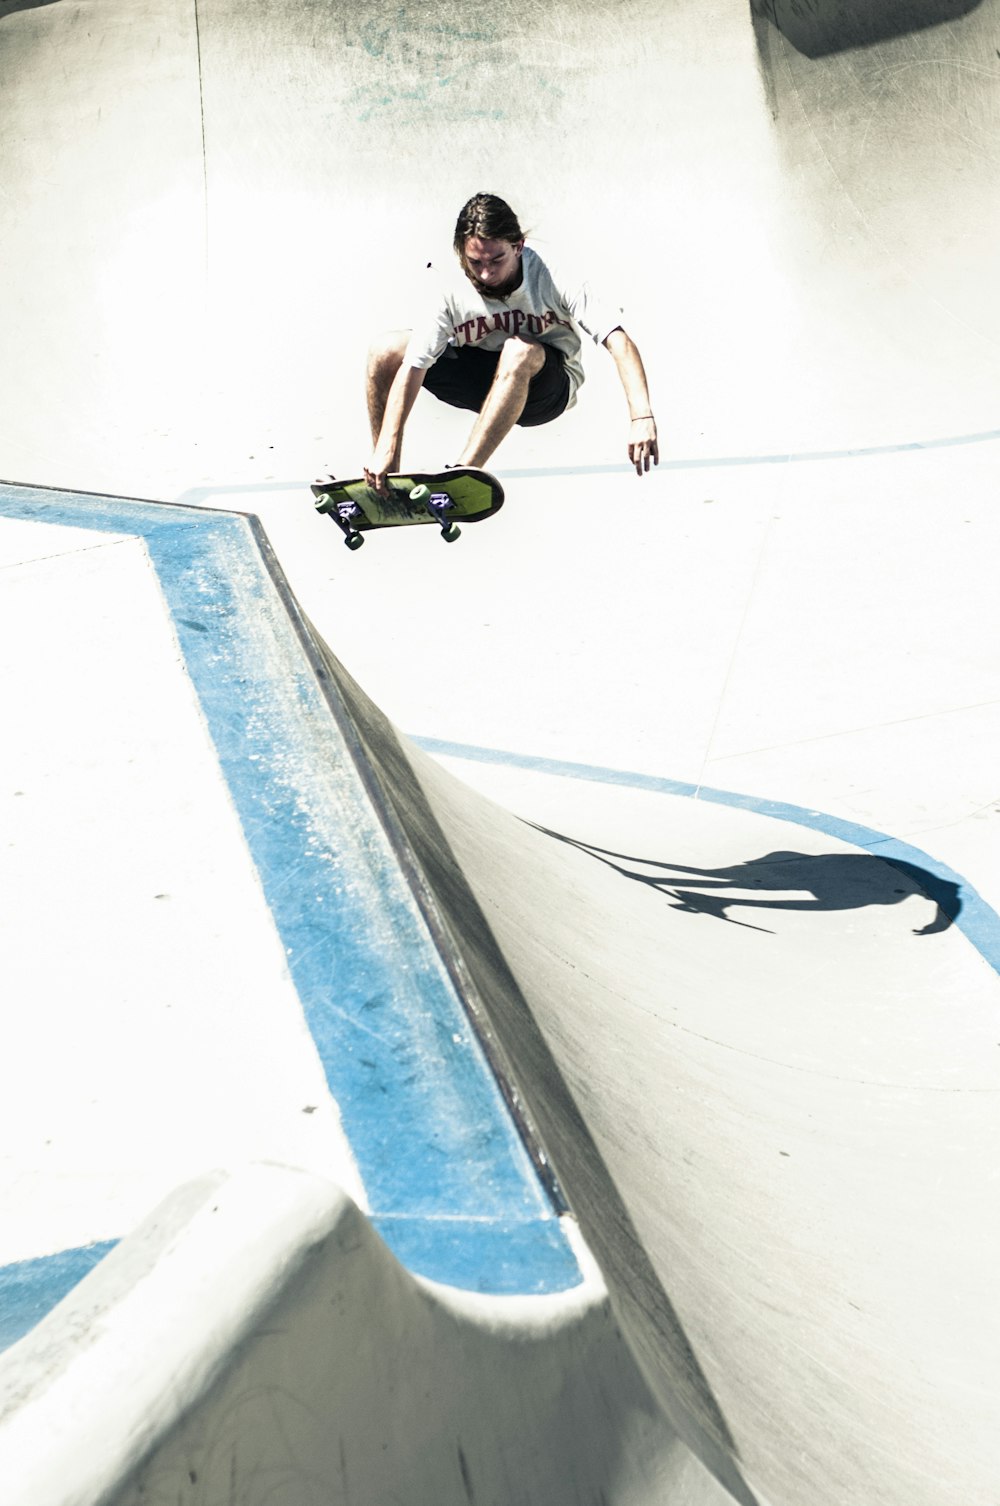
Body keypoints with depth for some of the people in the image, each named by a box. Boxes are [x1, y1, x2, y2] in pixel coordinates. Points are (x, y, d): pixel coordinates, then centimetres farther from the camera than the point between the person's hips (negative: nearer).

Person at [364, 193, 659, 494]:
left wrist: (641, 417, -48)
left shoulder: (552, 279, -25)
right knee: (386, 350, -14)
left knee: (520, 351, -38)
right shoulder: (452, 290, -18)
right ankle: (382, 490, -9)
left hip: (547, 386, -3)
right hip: (482, 379, 3)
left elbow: (618, 340, -34)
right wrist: (386, 449, -30)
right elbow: (412, 367, -22)